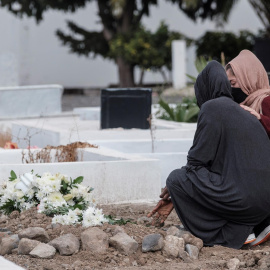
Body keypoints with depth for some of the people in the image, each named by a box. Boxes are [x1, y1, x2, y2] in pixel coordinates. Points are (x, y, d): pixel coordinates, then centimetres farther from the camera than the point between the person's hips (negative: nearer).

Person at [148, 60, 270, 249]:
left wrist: (172, 188, 15)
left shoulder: (212, 108, -4)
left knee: (176, 178, 7)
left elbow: (198, 160, -5)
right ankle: (240, 229, 13)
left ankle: (217, 236, 4)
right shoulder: (241, 112, 22)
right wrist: (173, 198, 27)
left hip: (240, 196, -8)